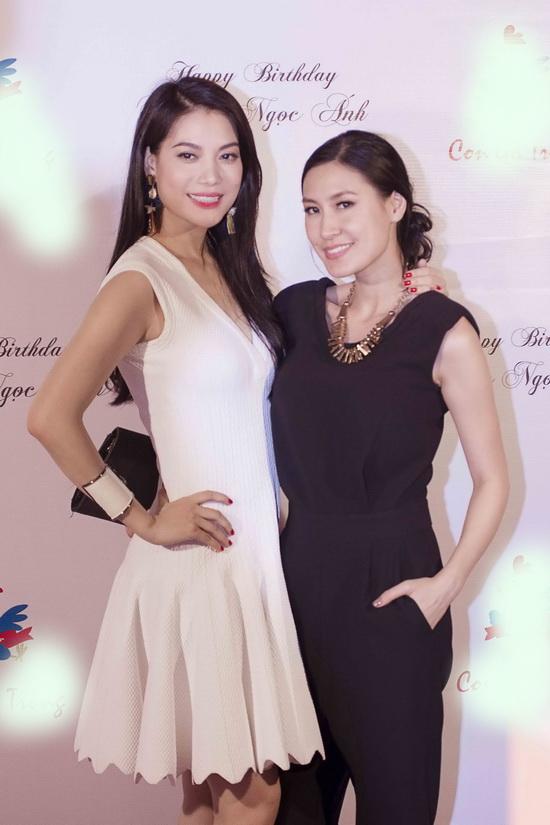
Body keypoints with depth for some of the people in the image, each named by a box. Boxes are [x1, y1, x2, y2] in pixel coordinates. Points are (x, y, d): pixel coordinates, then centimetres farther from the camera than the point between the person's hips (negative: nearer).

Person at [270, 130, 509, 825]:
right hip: (297, 577, 4)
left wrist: (446, 583, -15)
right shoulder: (295, 310, 3)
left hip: (390, 589, -4)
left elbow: (491, 481, -6)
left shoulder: (441, 331, -10)